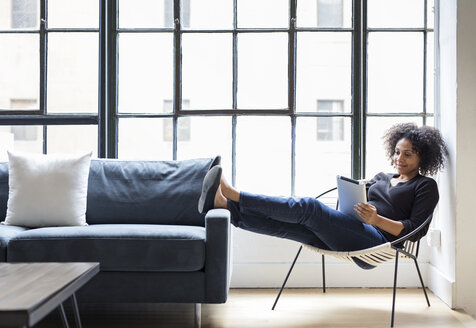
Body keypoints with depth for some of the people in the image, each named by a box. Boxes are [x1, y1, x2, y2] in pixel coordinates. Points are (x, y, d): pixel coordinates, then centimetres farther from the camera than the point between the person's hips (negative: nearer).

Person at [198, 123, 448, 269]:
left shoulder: (426, 186, 10)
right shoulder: (382, 178, 30)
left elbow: (415, 230, -2)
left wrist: (377, 219, -16)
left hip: (379, 240, -6)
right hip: (353, 238, 6)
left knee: (308, 207, -24)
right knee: (291, 225, -18)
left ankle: (231, 194, -28)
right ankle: (222, 204, -30)